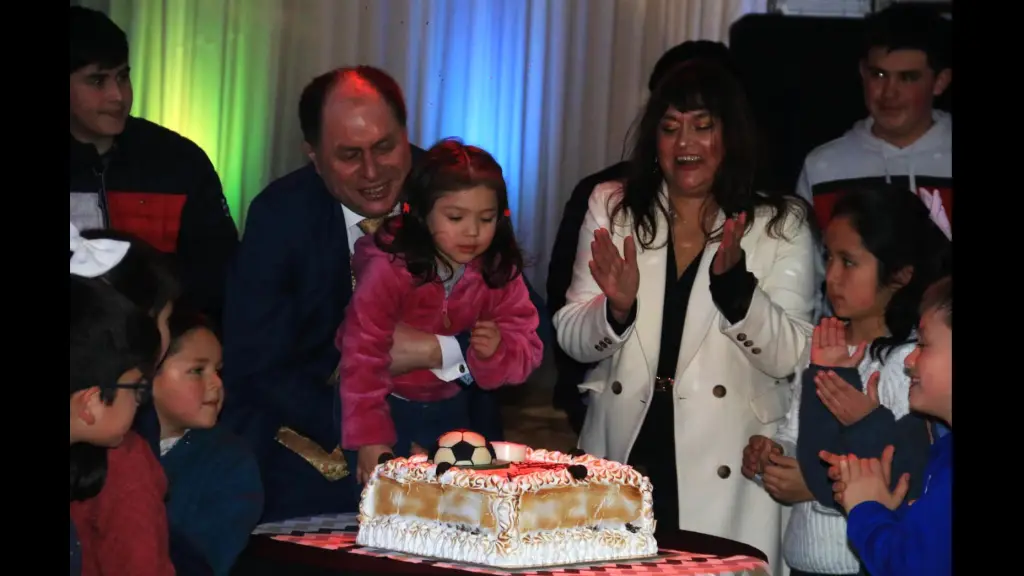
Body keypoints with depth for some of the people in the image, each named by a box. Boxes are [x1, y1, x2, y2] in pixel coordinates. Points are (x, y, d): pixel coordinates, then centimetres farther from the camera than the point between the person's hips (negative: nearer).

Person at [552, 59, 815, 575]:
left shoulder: (781, 224, 2)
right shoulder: (611, 208, 7)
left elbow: (791, 357, -6)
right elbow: (571, 340, 5)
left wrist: (733, 282, -20)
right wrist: (617, 308, -16)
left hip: (724, 474, -2)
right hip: (624, 453, 2)